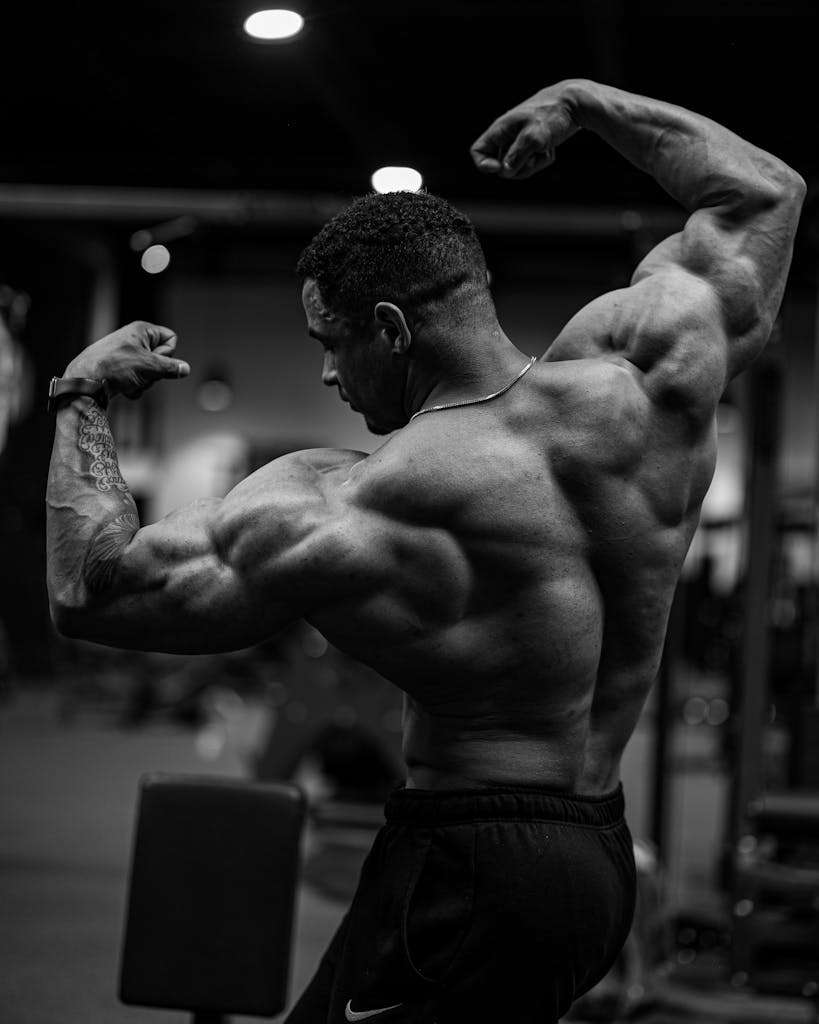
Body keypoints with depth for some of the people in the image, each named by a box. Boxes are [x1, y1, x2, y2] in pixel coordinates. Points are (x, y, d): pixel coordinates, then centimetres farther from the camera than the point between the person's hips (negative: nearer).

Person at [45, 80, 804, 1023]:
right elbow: (766, 192, 15)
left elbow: (91, 596, -15)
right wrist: (581, 102, 24)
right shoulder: (636, 363, -3)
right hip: (601, 859, 9)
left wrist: (82, 399, -1)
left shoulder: (345, 505, -19)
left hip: (470, 882, -8)